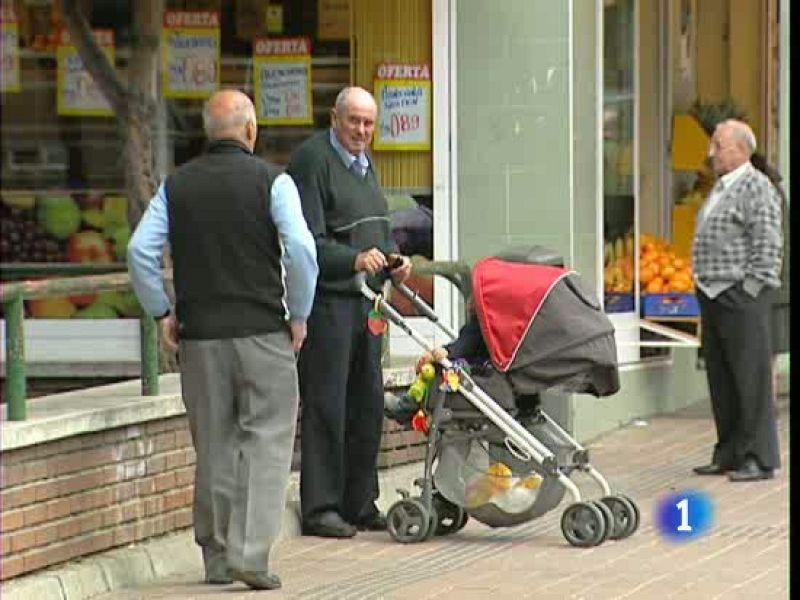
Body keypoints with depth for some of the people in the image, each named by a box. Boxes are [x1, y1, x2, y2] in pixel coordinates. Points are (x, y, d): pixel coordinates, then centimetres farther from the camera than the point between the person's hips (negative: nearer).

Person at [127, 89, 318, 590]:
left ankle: (217, 556, 17)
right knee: (267, 442, -1)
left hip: (200, 336, 4)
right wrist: (299, 315, -2)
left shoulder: (177, 186, 6)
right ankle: (250, 554, -12)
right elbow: (301, 250, -14)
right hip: (263, 331, -4)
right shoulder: (271, 181, -4)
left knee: (214, 447, 12)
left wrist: (162, 312, 10)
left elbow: (140, 251, 1)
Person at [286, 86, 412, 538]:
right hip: (327, 301, -9)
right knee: (326, 404, -6)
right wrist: (354, 260, -30)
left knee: (368, 403, 11)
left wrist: (394, 258, 8)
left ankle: (360, 503, 19)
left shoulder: (365, 162, 18)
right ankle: (320, 508, -2)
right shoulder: (312, 160, -11)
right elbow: (308, 242, -18)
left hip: (365, 299, 9)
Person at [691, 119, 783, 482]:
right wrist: (703, 285, 17)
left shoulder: (756, 188, -10)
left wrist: (749, 292, -17)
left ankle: (759, 459, -3)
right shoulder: (721, 187, 18)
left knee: (751, 377, -6)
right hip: (712, 297, 9)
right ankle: (729, 454, 18)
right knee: (721, 380, 11)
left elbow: (767, 248, -15)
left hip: (742, 297, -9)